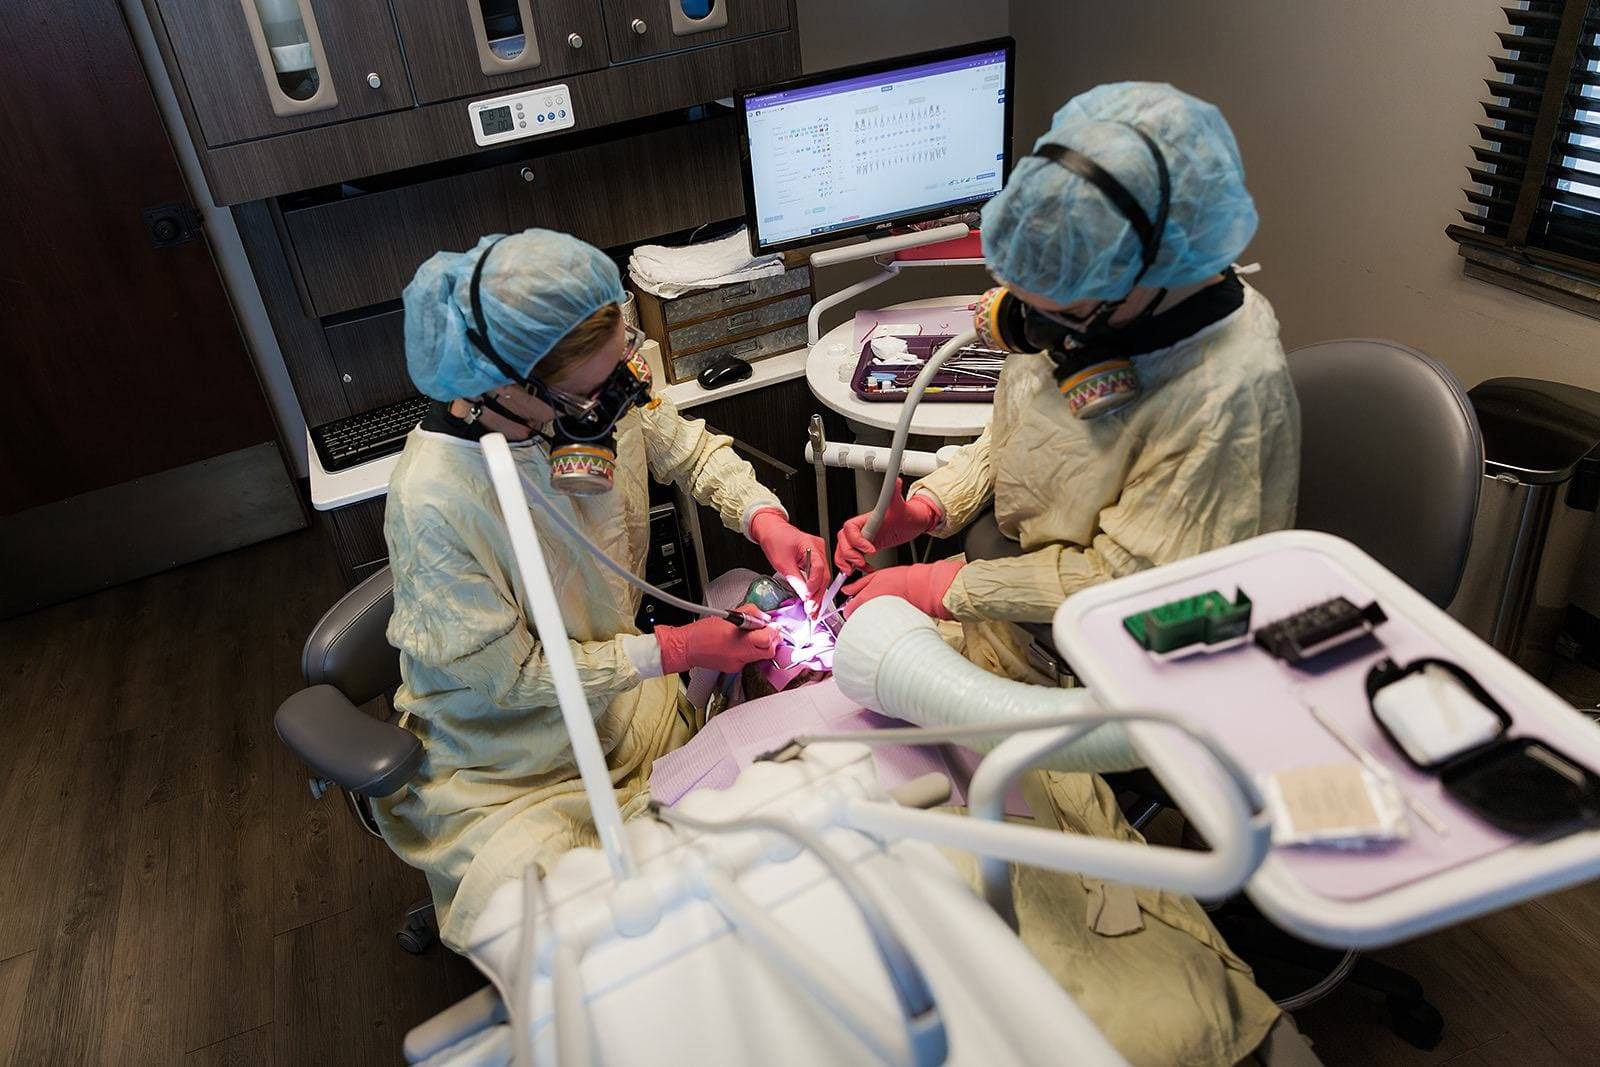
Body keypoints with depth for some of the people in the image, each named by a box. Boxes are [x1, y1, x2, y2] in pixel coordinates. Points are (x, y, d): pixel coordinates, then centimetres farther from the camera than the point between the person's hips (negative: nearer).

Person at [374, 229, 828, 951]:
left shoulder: (598, 398, -16)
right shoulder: (433, 502, -32)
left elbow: (691, 449, 3)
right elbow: (506, 676, -22)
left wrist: (766, 519, -15)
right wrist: (671, 651, -23)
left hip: (617, 680, 5)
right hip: (508, 762, -5)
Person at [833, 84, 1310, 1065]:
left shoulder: (1231, 393, -28)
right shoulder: (1080, 304, -5)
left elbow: (1123, 580, -23)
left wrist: (942, 586, -20)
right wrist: (923, 508, -7)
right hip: (1021, 599, 8)